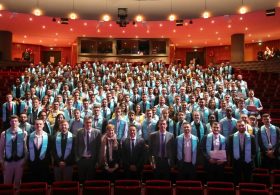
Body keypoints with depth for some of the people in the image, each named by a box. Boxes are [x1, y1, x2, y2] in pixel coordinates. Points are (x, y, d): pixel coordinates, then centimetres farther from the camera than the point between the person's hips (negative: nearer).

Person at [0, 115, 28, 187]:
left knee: (18, 182, 15)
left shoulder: (24, 133, -7)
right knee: (7, 182, 13)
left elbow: (26, 147, -2)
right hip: (8, 161, 0)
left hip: (20, 161, 0)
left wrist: (24, 160, -2)